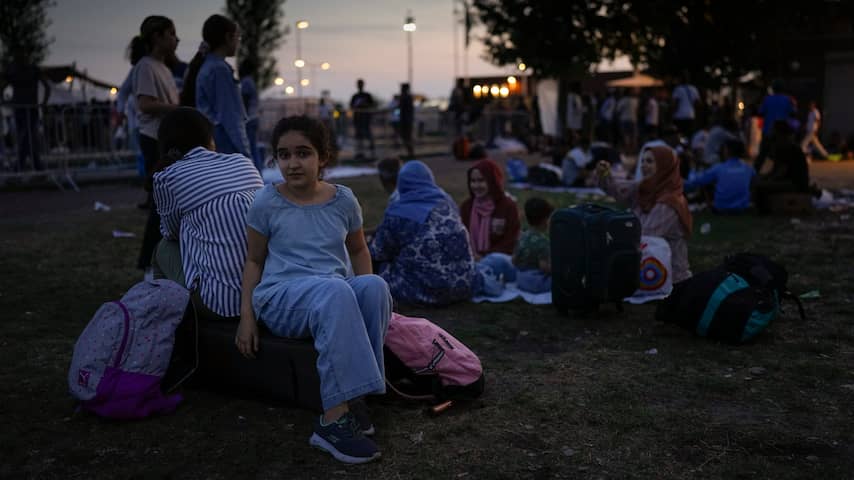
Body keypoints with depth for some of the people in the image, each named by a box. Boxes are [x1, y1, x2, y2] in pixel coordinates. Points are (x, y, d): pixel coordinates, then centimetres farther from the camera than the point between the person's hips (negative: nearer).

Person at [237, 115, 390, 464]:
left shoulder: (343, 200, 7)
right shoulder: (267, 203, 0)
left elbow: (358, 251, 21)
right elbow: (254, 261, 7)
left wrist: (363, 292, 3)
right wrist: (247, 316, -2)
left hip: (335, 294, 4)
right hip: (281, 297, -3)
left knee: (374, 285, -32)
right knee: (336, 291, -38)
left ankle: (350, 395, -28)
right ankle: (334, 420, -39)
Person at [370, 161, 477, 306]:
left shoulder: (398, 213, -8)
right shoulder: (446, 201, 7)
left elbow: (379, 253, 3)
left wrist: (372, 245, 27)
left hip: (426, 291, -6)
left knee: (382, 268, 12)